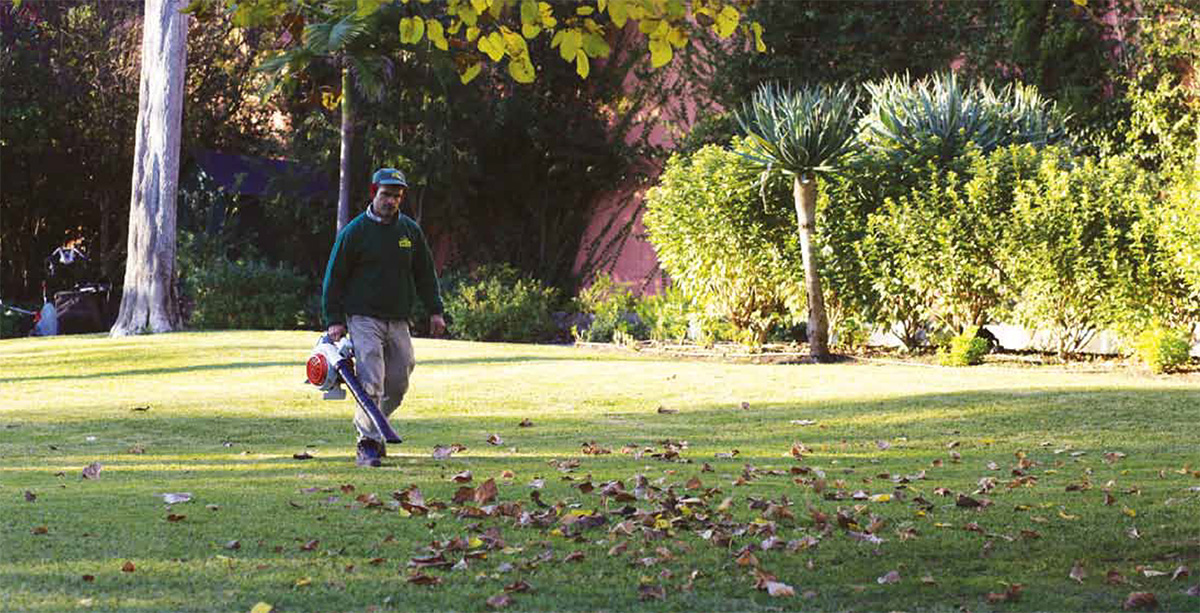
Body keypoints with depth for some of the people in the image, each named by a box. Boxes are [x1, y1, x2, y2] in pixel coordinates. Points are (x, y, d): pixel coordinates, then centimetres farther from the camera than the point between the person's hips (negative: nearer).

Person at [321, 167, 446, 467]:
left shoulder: (410, 230, 9)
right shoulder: (354, 231, -3)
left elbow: (425, 273, 17)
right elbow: (334, 277, -1)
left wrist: (434, 310, 11)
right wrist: (334, 320, -6)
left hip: (398, 321, 5)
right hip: (363, 318, -5)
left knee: (398, 384, 6)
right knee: (371, 382, -14)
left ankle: (368, 426, 26)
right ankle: (368, 443, -9)